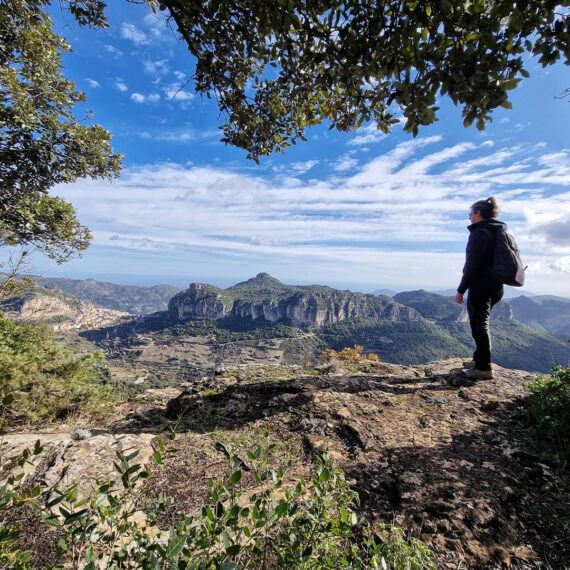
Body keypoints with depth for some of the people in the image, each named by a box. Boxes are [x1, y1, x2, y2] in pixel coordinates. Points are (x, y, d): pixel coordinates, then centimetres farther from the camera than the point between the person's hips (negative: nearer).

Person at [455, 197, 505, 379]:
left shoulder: (480, 232, -14)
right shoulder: (499, 232, 16)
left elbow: (472, 264, -19)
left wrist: (461, 290, -16)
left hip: (481, 287, -10)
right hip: (496, 286, 10)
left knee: (479, 325, -3)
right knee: (480, 324, 18)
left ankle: (484, 368, 3)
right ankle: (479, 359, 29)